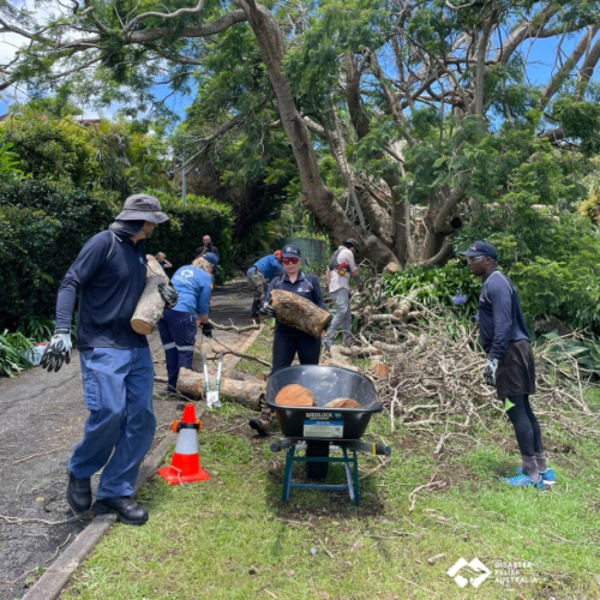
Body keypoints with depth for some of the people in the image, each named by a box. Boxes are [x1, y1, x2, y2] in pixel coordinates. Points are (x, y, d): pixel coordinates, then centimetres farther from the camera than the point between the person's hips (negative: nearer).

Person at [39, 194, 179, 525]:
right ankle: (80, 473, 13)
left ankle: (114, 492, 13)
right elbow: (70, 283, -13)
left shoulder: (139, 251, 15)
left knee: (142, 420, 2)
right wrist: (62, 331, -25)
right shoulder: (103, 242, -8)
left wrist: (160, 289, 8)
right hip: (102, 346, -8)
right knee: (108, 413, -17)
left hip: (137, 347, 8)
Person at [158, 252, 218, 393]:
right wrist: (206, 324, 19)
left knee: (170, 348, 14)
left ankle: (172, 384, 21)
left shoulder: (182, 269, 26)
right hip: (181, 312, -7)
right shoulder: (206, 277, 6)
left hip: (162, 309, 7)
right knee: (185, 349, 3)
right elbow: (203, 305, 6)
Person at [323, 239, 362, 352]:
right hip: (340, 287, -10)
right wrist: (360, 283, 21)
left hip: (333, 288, 10)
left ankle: (348, 341, 7)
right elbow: (354, 272, 6)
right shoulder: (347, 252, 1)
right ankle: (328, 339, -30)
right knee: (341, 312, -20)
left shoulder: (335, 253, 27)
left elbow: (327, 274, 24)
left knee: (347, 314, 10)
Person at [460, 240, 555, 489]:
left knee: (516, 411, -7)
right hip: (512, 352, 10)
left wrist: (494, 359, -23)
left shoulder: (496, 284, -14)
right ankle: (541, 469, 21)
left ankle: (531, 475, 0)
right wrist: (492, 356, 26)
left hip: (510, 353, -10)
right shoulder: (492, 283, 18)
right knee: (523, 410, 13)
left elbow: (503, 325, -22)